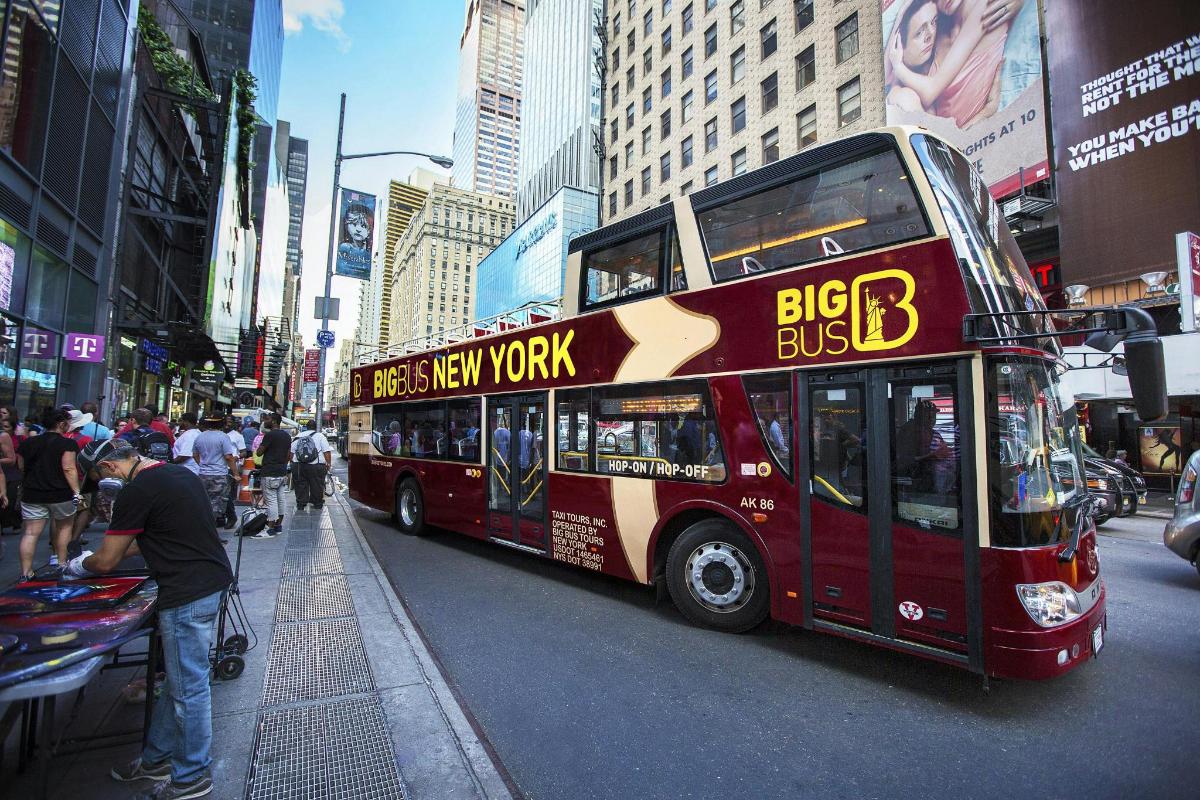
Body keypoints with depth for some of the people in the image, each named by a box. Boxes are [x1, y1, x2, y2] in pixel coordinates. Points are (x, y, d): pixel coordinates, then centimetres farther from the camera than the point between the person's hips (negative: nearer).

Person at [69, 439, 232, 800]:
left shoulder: (137, 491, -15)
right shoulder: (177, 472, 12)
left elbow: (106, 561, -5)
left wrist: (80, 564, 16)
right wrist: (101, 553, 28)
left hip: (188, 594, -10)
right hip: (212, 581, 10)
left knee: (187, 686, 6)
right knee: (178, 678, 22)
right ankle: (156, 759, 40)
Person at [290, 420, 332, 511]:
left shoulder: (298, 437, 13)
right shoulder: (320, 436, 0)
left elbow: (291, 452, 15)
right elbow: (327, 452, -6)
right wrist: (329, 463, 1)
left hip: (299, 466, 3)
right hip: (316, 466, -3)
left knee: (301, 487, 11)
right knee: (317, 487, 6)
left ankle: (300, 505, 16)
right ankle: (318, 505, 14)